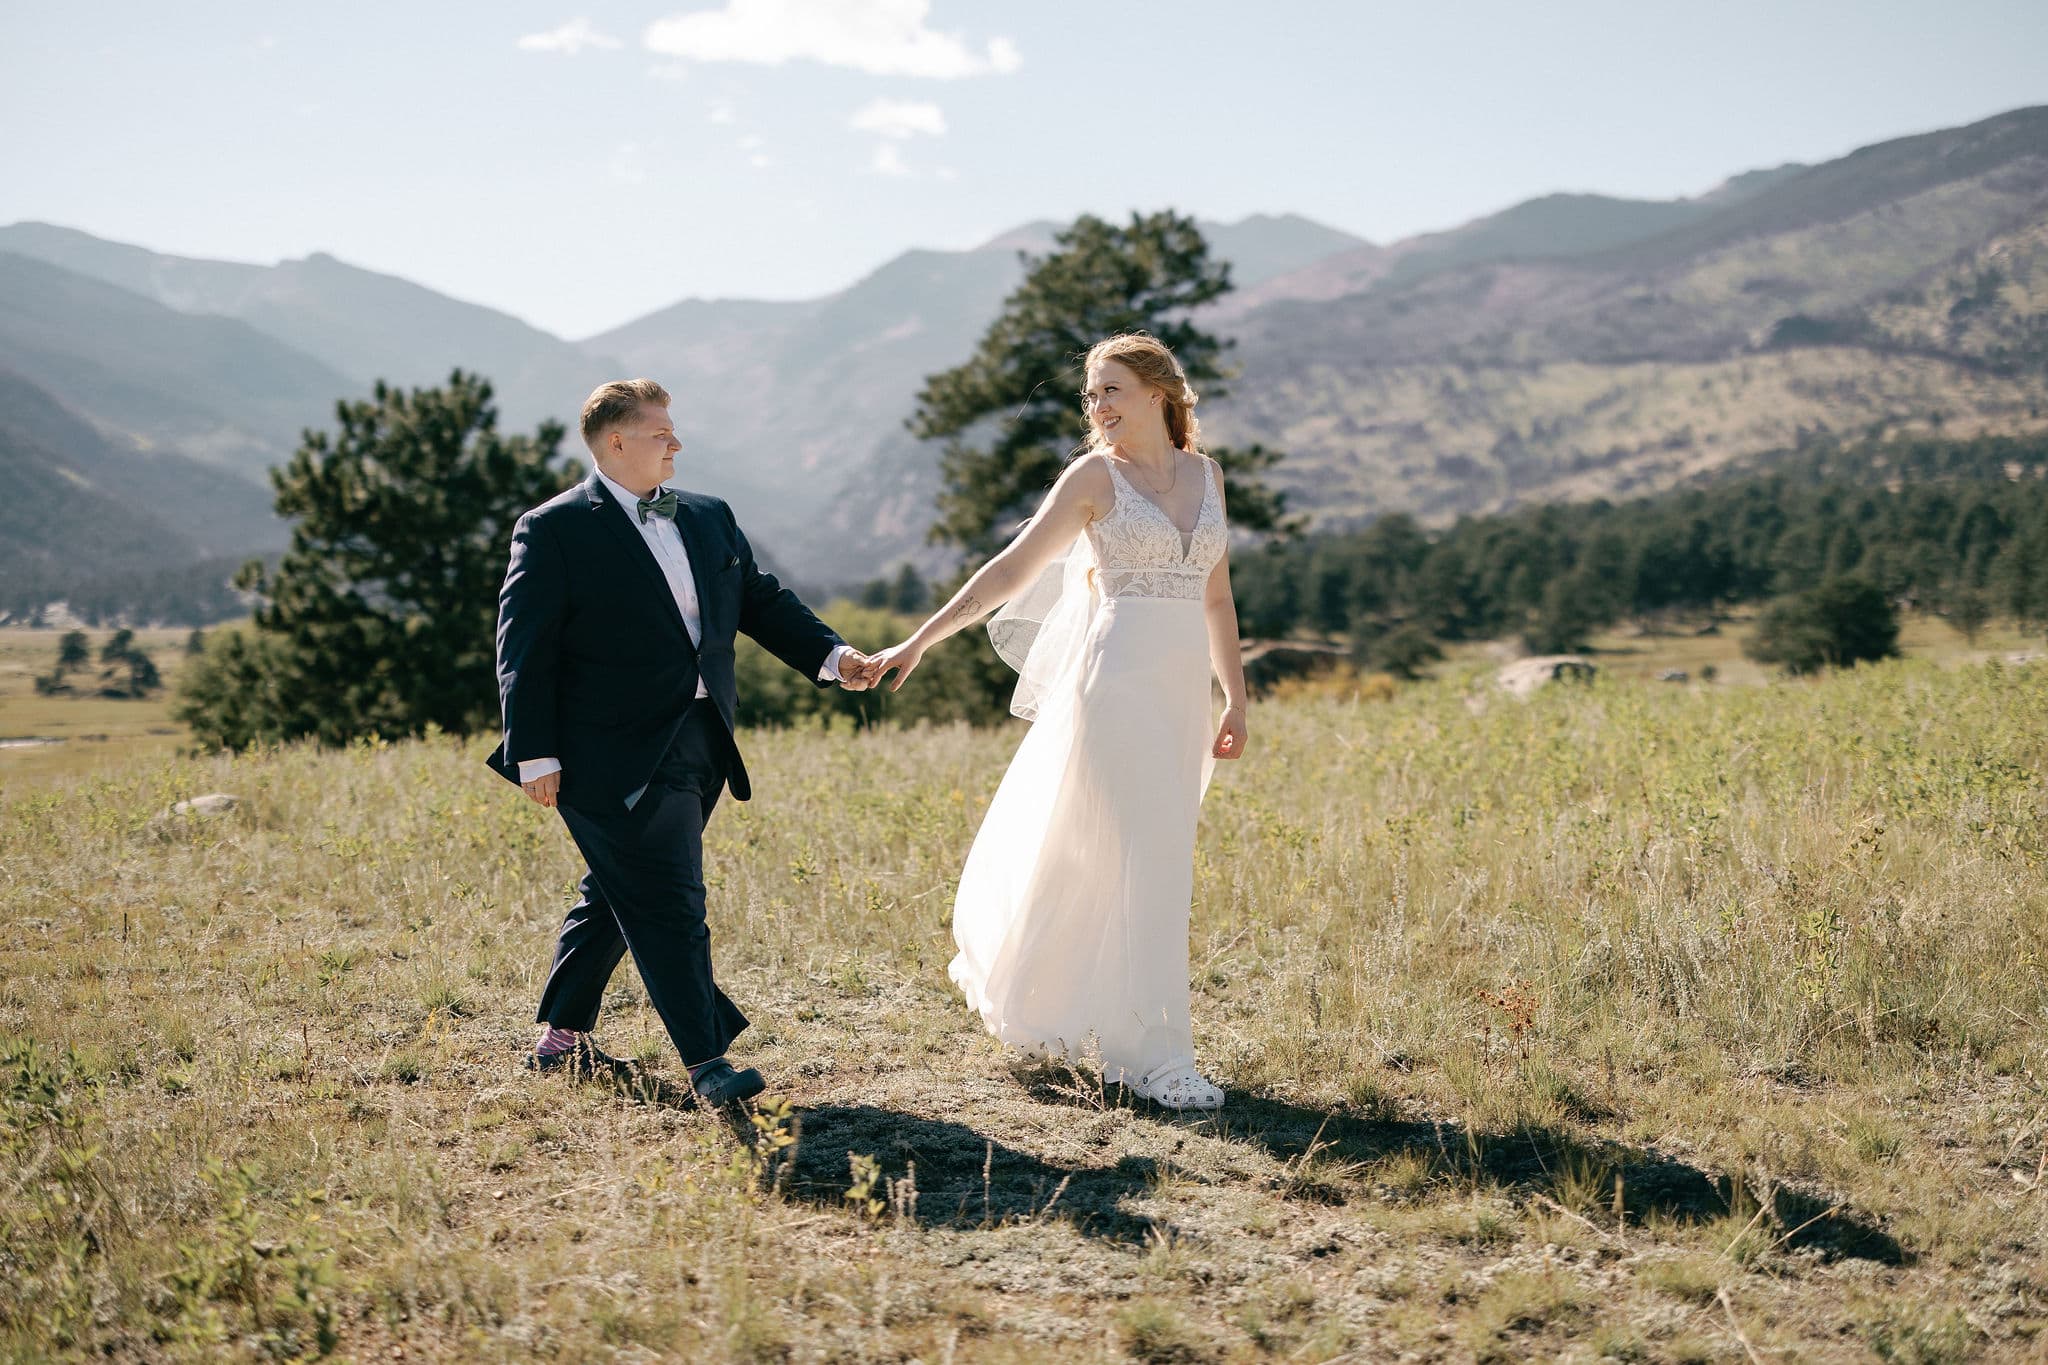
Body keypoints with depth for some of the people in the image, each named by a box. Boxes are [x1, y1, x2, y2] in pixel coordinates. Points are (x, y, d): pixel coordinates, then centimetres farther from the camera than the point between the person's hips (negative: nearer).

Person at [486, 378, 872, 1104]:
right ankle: (706, 1064, -5)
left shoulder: (709, 518, 15)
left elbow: (761, 600, 17)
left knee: (617, 899, 17)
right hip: (616, 757, -7)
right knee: (669, 905, -8)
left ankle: (562, 1037, 31)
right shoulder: (554, 529, -6)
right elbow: (524, 649, -8)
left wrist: (832, 655, 1)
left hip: (698, 746, 7)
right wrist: (536, 756, -14)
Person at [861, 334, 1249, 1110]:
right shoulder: (1094, 475, -1)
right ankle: (1152, 1057, -2)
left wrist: (1235, 698, 13)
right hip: (1115, 685, -5)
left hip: (1182, 693, 5)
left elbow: (1215, 595, 16)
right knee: (1140, 865, -8)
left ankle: (1122, 1038, 26)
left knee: (1151, 864, 10)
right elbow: (1012, 570, -4)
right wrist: (920, 642, -10)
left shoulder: (1206, 474, 13)